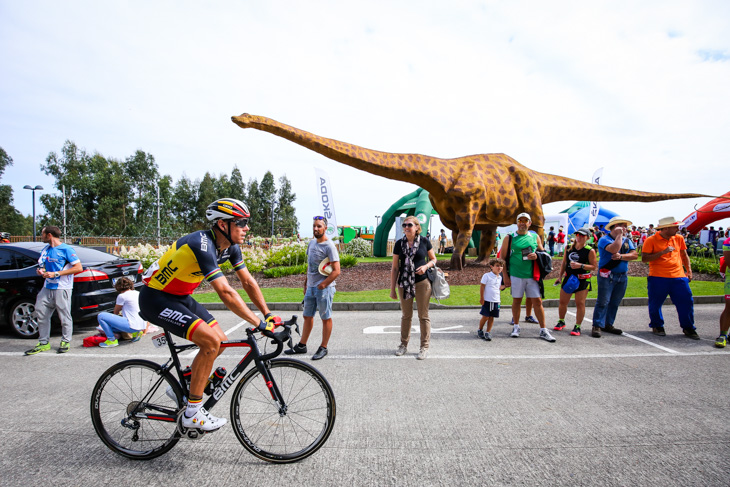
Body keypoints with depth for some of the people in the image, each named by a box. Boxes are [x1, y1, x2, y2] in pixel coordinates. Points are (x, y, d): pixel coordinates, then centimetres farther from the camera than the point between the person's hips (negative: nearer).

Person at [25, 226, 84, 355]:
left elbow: (79, 268, -15)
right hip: (47, 287, 8)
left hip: (62, 288, -8)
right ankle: (44, 343, 20)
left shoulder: (66, 249, -10)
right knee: (41, 314, 8)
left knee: (64, 316, 1)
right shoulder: (45, 250, 14)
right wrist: (40, 271, 5)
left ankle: (66, 342, 15)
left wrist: (56, 274, -17)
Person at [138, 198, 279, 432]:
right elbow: (225, 293, -36)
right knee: (210, 342, -21)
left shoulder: (230, 246, -4)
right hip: (155, 299, -9)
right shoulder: (202, 245, -31)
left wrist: (268, 315, -7)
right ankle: (192, 412, -7)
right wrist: (258, 324, -34)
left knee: (221, 342, 2)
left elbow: (248, 282, 0)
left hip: (181, 297, 9)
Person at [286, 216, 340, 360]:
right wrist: (306, 283, 18)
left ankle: (323, 348, 15)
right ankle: (301, 345, 27)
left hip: (324, 288, -8)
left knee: (326, 318, 4)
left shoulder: (329, 246, -14)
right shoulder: (311, 243, 11)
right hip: (310, 287, 8)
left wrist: (322, 285, -18)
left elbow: (336, 271, -19)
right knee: (307, 316, 16)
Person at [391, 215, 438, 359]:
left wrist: (426, 266, -13)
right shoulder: (399, 244, 2)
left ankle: (424, 347, 16)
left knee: (423, 316, 4)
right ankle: (404, 344, 28)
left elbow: (433, 259, 10)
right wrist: (392, 289, 4)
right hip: (404, 284, 2)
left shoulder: (424, 241, -1)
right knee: (406, 315, 13)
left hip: (422, 283, -2)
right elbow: (395, 267, 5)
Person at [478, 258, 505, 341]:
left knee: (491, 317, 5)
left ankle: (488, 332, 14)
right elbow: (482, 287, -8)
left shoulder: (499, 277, 11)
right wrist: (481, 298, -11)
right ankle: (480, 330, 19)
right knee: (485, 317, -2)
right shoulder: (487, 275, -7)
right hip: (487, 300, -5)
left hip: (496, 301, 5)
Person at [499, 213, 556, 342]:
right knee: (516, 301, 8)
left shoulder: (535, 237, 11)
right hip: (515, 276, -2)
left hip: (532, 275, 2)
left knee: (537, 302, 2)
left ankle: (543, 330, 9)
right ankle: (516, 326, 23)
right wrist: (505, 277, -6)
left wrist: (536, 256, -7)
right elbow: (502, 258, 0)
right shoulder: (509, 238, 2)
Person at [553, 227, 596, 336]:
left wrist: (580, 265, -22)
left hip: (582, 279, -4)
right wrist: (560, 276, 11)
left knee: (580, 303, -2)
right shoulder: (569, 247, 6)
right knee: (563, 302, 10)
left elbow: (593, 266, -8)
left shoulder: (590, 251, -7)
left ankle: (577, 327, 9)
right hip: (568, 277, 5)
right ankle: (561, 321, 30)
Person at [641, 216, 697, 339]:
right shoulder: (651, 240, -6)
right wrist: (663, 252, -18)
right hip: (658, 278, -4)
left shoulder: (679, 238, 10)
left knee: (686, 302, 2)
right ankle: (657, 326, 24)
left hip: (679, 277, 4)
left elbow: (684, 255, 23)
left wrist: (689, 270, 15)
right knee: (655, 304, 4)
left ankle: (688, 328, 18)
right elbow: (644, 259, -12)